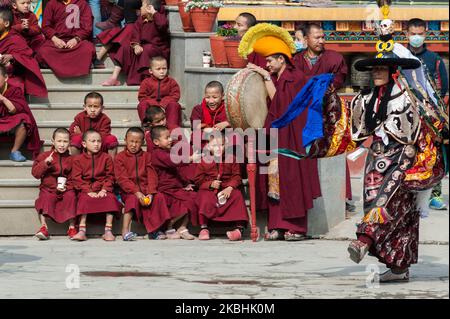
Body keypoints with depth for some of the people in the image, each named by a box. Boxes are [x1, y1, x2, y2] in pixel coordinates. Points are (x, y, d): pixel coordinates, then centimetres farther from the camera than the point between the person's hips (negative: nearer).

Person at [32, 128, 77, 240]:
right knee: (45, 198, -30)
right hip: (48, 189, 0)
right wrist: (45, 163, -16)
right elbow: (35, 173, -2)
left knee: (71, 196, -29)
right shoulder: (44, 156, 6)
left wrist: (67, 186, -12)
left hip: (66, 189, 0)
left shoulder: (71, 159, 8)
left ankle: (72, 227, -20)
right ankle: (44, 228, -26)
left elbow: (73, 178, 8)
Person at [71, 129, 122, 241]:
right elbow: (77, 179, -2)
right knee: (85, 199, -31)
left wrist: (104, 190, -12)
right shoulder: (78, 159, 5)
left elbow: (110, 177, 4)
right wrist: (89, 191, -14)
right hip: (86, 190, -1)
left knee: (111, 198, -27)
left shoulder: (106, 158, 8)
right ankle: (82, 231, -34)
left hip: (103, 190, 1)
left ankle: (108, 230, -25)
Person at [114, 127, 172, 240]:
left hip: (145, 189, 3)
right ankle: (125, 230, -36)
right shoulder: (120, 157, 1)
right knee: (133, 199, -34)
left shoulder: (146, 156, 11)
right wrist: (136, 192, -22)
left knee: (159, 197, -21)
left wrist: (150, 193, -15)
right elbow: (122, 179, -9)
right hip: (129, 191, -3)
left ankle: (154, 230, -14)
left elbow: (152, 176, 2)